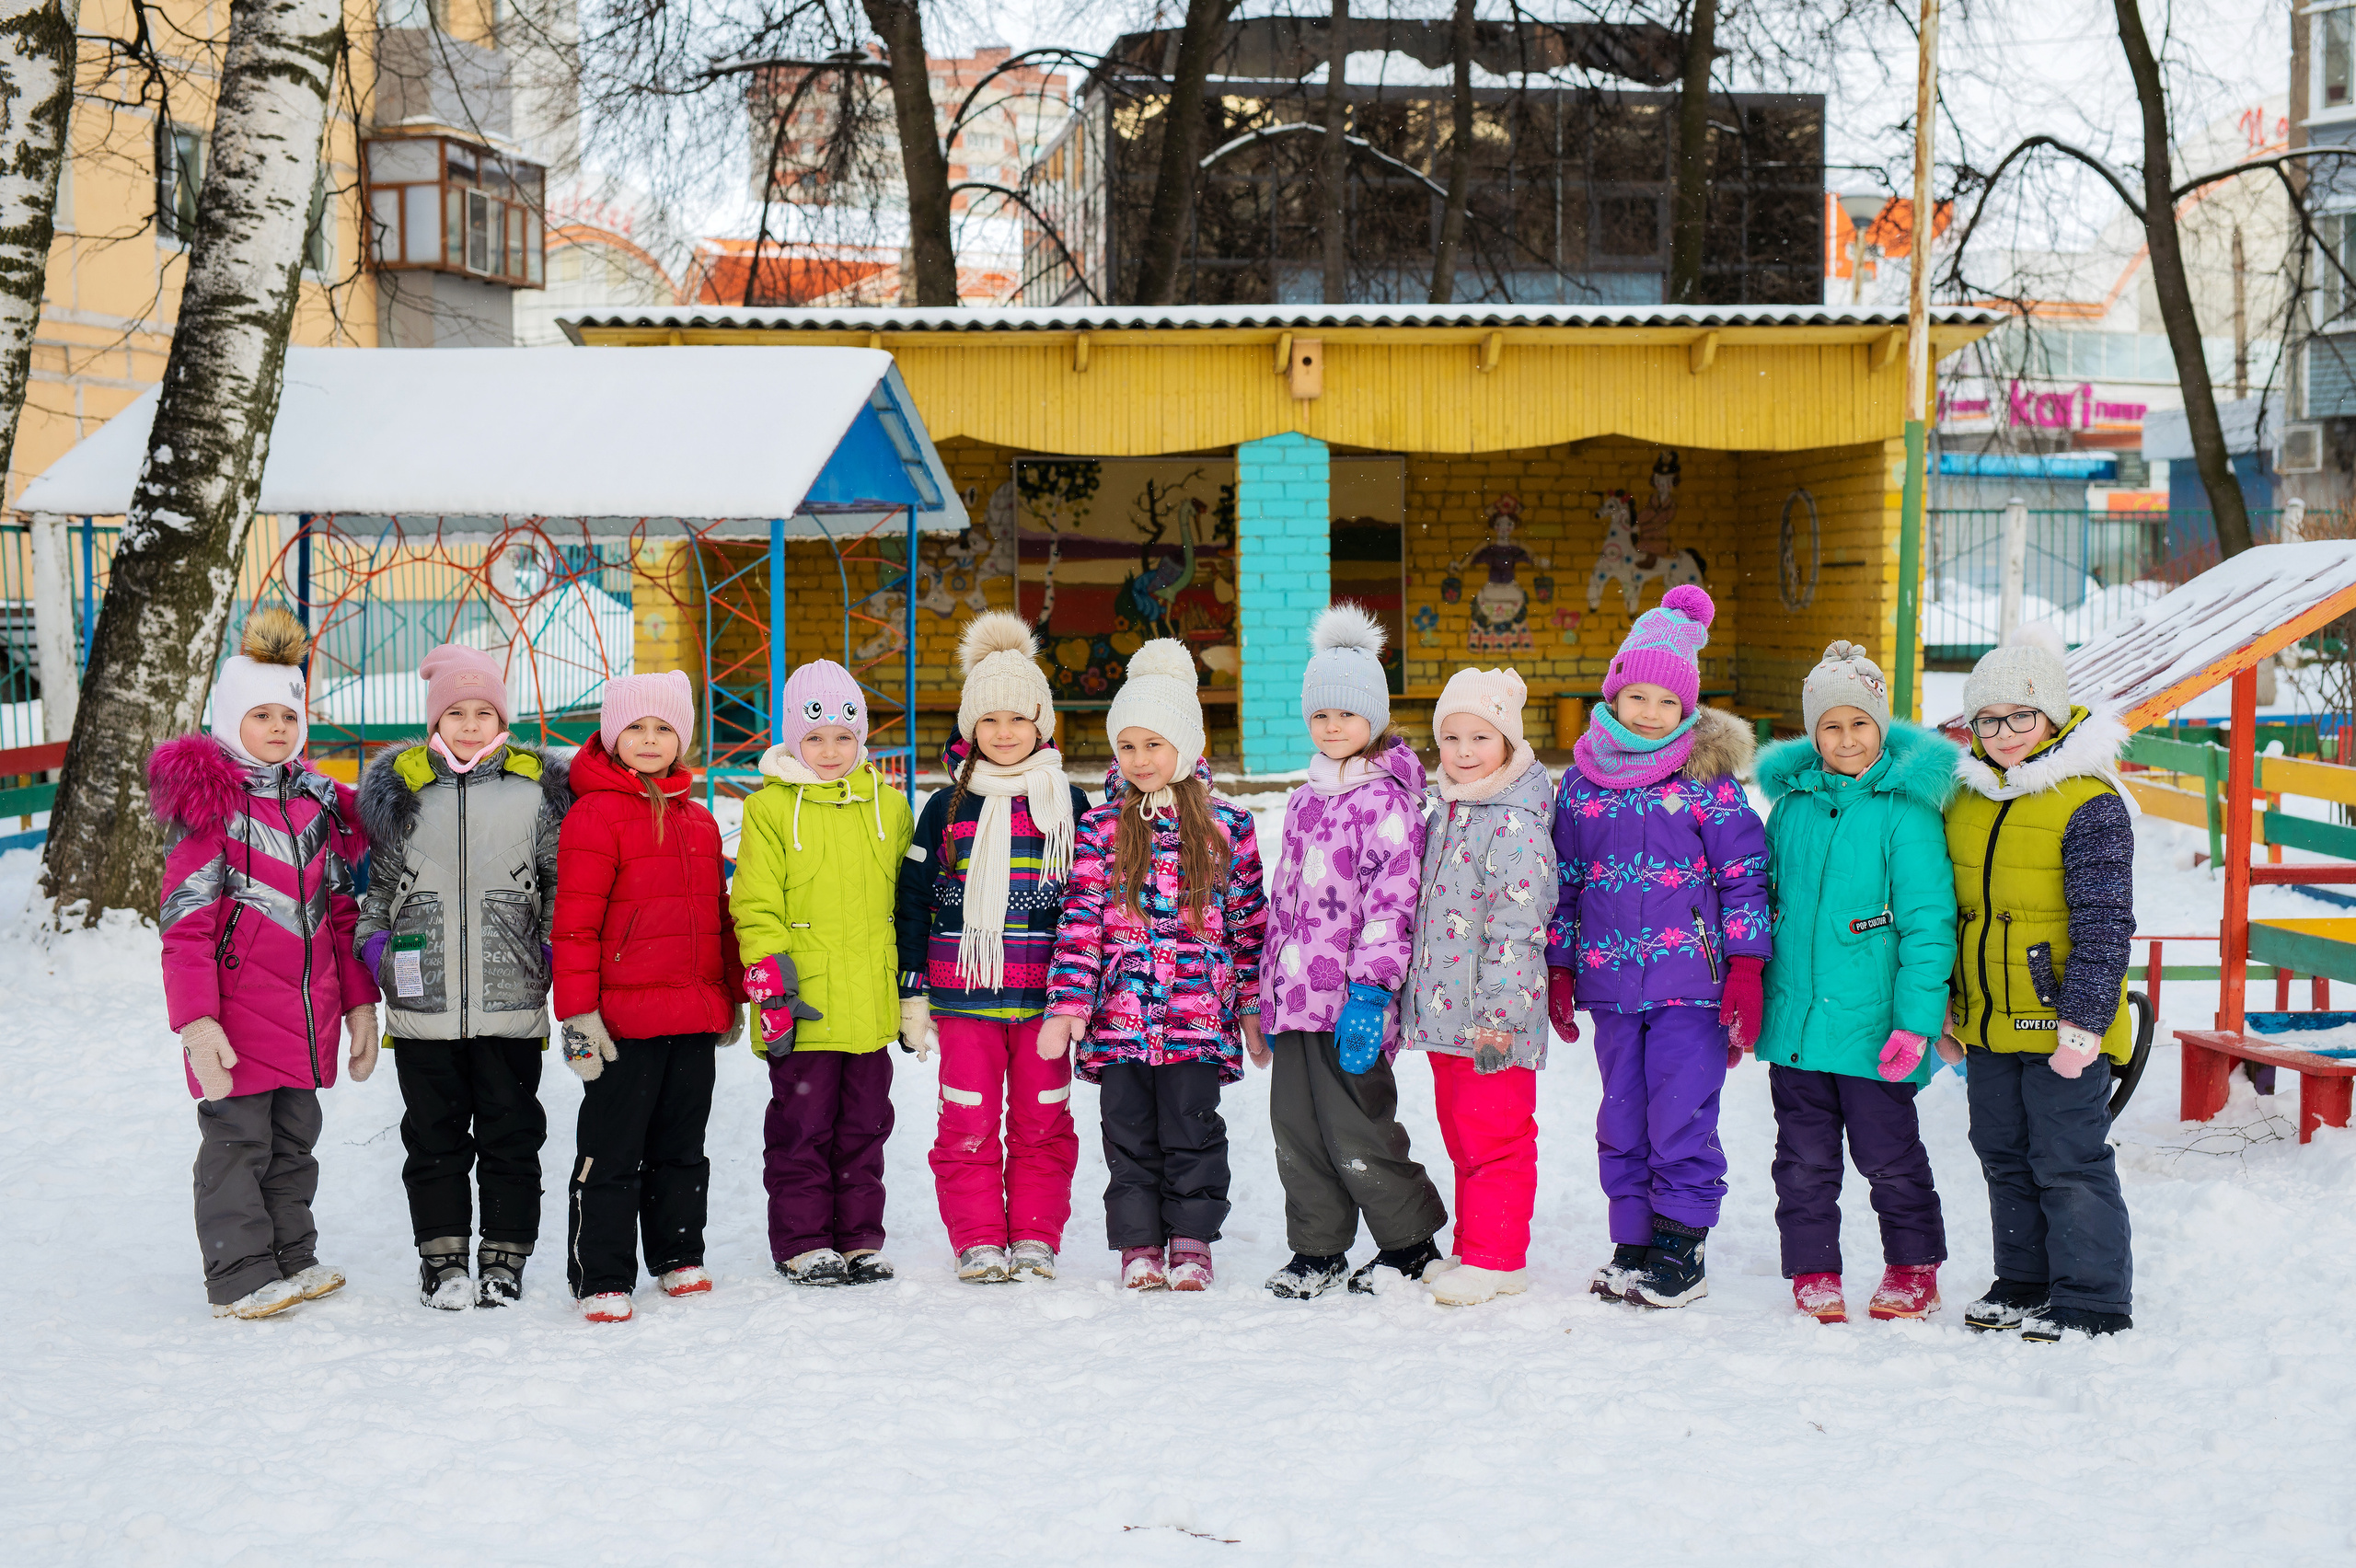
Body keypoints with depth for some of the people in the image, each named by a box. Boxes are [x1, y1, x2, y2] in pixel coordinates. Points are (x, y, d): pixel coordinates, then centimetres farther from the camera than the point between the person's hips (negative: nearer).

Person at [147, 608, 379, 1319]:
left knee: (295, 1137, 14)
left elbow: (342, 909, 17)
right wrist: (197, 1018, -18)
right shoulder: (207, 801, -7)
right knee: (238, 1139, -1)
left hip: (308, 1007, 6)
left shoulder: (318, 800, 13)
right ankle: (240, 1276, 8)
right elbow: (186, 921, -11)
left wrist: (359, 1001, 14)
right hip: (237, 1010, -6)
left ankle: (292, 1259, 26)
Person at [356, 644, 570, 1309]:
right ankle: (441, 1260, 18)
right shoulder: (398, 785, 5)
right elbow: (376, 882, 12)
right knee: (434, 1138, 8)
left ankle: (504, 1259, 17)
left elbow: (562, 883, 8)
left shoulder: (536, 787, 3)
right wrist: (372, 951, 5)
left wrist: (559, 957, 1)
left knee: (511, 1136, 6)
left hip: (511, 1004, -1)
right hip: (423, 1005, 1)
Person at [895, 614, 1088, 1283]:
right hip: (964, 994, 0)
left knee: (1042, 1122, 5)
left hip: (1044, 995, 0)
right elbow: (914, 903, 8)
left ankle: (1036, 1238, 15)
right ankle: (978, 1241, 9)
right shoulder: (946, 808, 6)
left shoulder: (1069, 805, 6)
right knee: (968, 1125, 1)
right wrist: (913, 991, 3)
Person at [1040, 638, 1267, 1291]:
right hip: (1119, 1010, 1)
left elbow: (1249, 920, 8)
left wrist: (1253, 1009, 8)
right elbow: (1081, 920, 1)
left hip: (1198, 1011, -1)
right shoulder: (1100, 828, 4)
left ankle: (1192, 1241, 15)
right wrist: (1067, 1005, -7)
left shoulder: (1227, 826, 3)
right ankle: (1139, 1243, 16)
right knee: (1129, 1131, 5)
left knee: (1191, 1128, 1)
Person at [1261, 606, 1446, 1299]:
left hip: (1351, 998, -8)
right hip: (1297, 993, 8)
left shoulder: (1386, 799, -9)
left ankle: (1410, 1242, 16)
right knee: (1295, 1126, 9)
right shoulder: (1308, 797, 17)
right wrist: (1270, 990, 19)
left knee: (1355, 1131, -3)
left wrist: (1371, 991, -20)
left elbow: (1392, 901, -15)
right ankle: (1317, 1250, 22)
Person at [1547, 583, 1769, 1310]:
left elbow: (1744, 877, -2)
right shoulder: (1582, 780, 9)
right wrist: (1558, 972, 12)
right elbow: (1566, 881, 14)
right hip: (1611, 984, 4)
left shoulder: (1708, 780, -2)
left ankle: (1682, 1251, 7)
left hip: (1692, 983, -4)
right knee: (1622, 1122, 9)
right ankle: (1633, 1244, 19)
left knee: (1681, 1121, -3)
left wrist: (1745, 972, -8)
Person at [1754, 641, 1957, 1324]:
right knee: (1805, 1157, 10)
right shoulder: (1792, 802, 7)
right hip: (1794, 1020, 4)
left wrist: (1916, 1020, -15)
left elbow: (1928, 922, -10)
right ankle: (1813, 1274, 23)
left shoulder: (1905, 807, -8)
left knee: (1888, 1154, 7)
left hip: (1871, 1024, -4)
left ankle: (1913, 1270, 26)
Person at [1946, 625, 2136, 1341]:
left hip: (2060, 1027, -7)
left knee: (2069, 1163, -1)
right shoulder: (1965, 799, 9)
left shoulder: (2089, 802, -13)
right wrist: (1946, 1007, 17)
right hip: (1987, 1025, 7)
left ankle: (2093, 1303, 11)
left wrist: (2081, 1022, -18)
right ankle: (2023, 1283, 31)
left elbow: (2104, 924, -15)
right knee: (2004, 1158, 17)